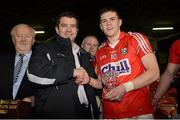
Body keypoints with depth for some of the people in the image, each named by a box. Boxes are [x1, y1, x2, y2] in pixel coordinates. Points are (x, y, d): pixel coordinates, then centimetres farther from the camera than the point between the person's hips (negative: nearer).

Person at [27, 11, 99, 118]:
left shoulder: (83, 54, 18)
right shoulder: (44, 50, 1)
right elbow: (34, 75, -18)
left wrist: (87, 78, 4)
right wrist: (72, 72, -15)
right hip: (55, 113, -5)